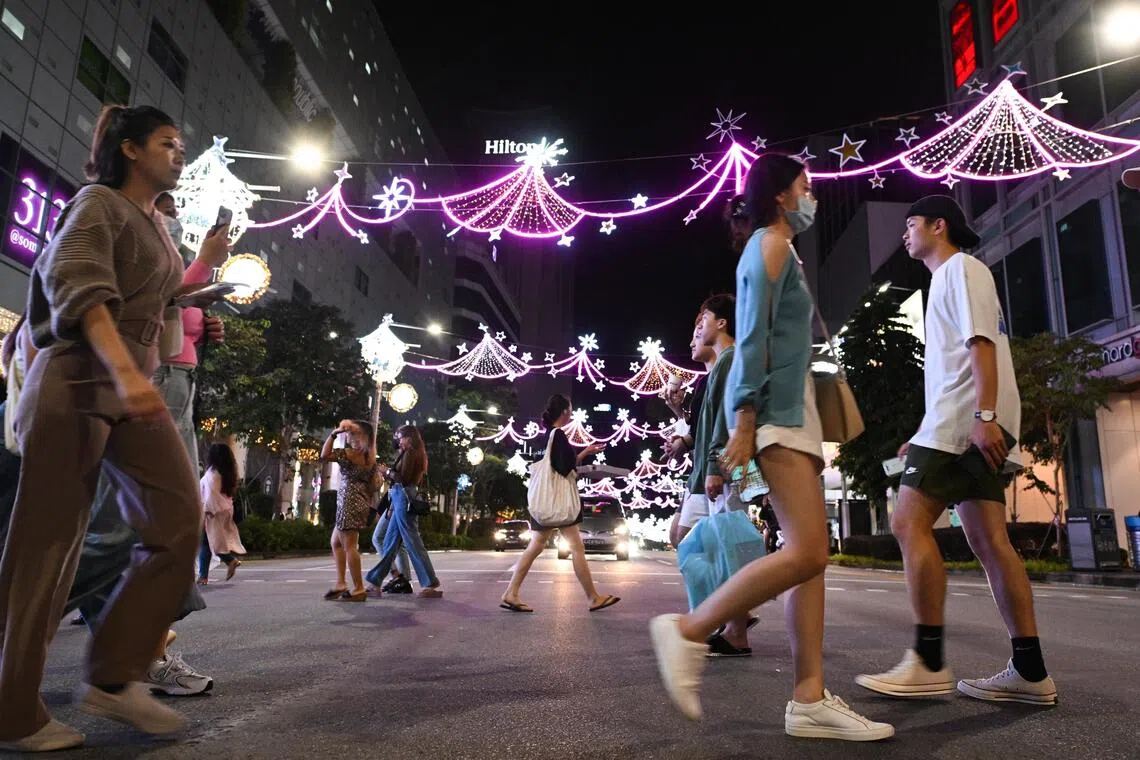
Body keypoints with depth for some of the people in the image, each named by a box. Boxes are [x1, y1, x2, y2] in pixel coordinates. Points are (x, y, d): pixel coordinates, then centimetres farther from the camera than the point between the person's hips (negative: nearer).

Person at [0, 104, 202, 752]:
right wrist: (126, 371, -32)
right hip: (79, 381, -7)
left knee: (180, 521, -6)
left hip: (135, 386, 8)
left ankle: (115, 676, 2)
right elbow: (81, 289, -19)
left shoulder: (158, 225, 23)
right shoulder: (98, 202, -1)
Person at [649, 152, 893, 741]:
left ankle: (810, 698, 1)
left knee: (811, 553, 2)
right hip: (774, 407, -10)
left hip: (791, 404, 10)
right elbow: (753, 338, -13)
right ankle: (689, 631, -9)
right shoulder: (771, 244, -2)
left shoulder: (777, 250, 28)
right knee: (806, 552, -17)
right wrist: (745, 421, -20)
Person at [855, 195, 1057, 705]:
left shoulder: (961, 268, 0)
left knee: (909, 523, -15)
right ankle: (1030, 672, 5)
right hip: (967, 428, 10)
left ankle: (928, 663, -13)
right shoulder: (949, 278, 28)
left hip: (968, 423, -10)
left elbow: (981, 343, -14)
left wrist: (984, 416, -24)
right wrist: (926, 435, 25)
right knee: (988, 540, 4)